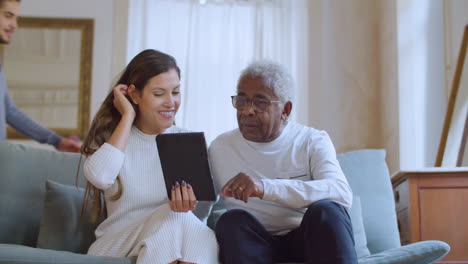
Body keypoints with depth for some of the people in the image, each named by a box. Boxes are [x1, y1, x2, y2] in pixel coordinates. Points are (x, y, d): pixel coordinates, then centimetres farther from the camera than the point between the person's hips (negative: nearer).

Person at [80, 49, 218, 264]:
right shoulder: (112, 136, 4)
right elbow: (99, 177, -20)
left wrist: (189, 201, -29)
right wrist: (128, 116, -10)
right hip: (115, 247, -2)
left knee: (203, 238, -32)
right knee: (174, 219, -31)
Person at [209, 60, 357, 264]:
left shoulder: (313, 141, 1)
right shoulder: (220, 147, 8)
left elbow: (342, 194, -19)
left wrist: (266, 187, -30)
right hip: (252, 245, 1)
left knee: (326, 210, -30)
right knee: (234, 219, -29)